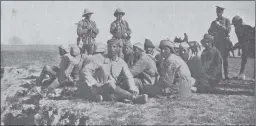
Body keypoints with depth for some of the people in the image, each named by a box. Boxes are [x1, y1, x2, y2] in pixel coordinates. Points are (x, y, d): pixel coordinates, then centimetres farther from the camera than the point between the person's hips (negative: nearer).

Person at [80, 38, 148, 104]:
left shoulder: (121, 62, 5)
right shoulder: (100, 60, -3)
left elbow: (128, 77, -9)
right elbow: (85, 70, -8)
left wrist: (133, 89, -29)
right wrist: (94, 83, -15)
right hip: (99, 90, -4)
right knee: (111, 85, -36)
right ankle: (134, 98, -51)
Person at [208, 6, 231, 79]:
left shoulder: (226, 20, 6)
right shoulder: (214, 22, 16)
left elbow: (228, 30, -6)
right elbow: (209, 32, 15)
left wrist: (220, 25, -13)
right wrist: (213, 33, -7)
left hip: (224, 41, -3)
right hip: (216, 41, 3)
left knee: (224, 58, -8)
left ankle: (226, 75, -7)